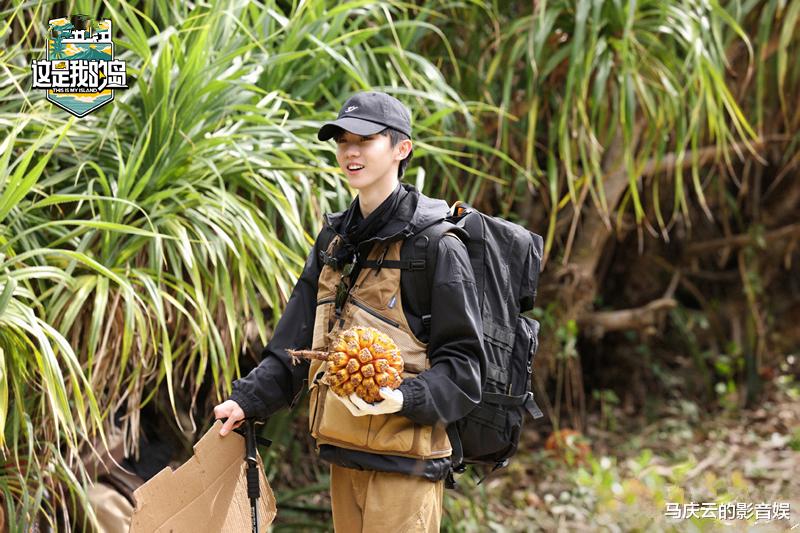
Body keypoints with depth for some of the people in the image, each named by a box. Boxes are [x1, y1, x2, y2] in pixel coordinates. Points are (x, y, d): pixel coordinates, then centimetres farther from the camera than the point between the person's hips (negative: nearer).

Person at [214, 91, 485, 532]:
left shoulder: (436, 247, -9)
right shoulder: (335, 239, 14)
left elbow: (462, 363, -10)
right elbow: (295, 342, 17)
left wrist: (405, 400, -25)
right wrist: (249, 399, 4)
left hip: (405, 459, -7)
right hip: (343, 453, 7)